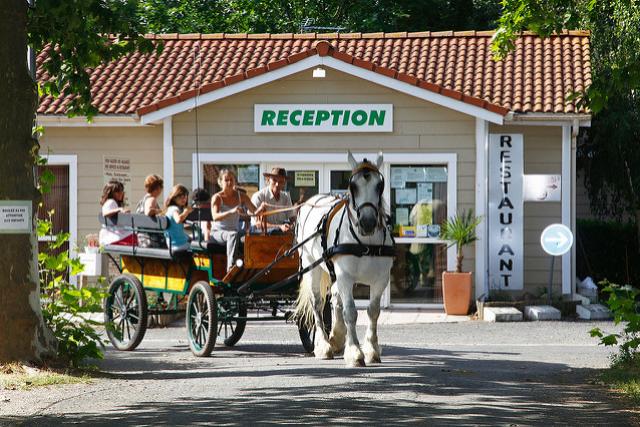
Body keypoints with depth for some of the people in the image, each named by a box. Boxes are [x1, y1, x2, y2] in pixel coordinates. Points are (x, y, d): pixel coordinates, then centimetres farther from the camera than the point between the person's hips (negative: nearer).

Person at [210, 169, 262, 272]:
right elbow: (215, 217, -26)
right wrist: (232, 211, -43)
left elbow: (255, 211, 1)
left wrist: (261, 209, -25)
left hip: (234, 231, 4)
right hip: (218, 232, -4)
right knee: (233, 235, -37)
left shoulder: (241, 196, 5)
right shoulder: (217, 197, -8)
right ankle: (231, 266, -48)